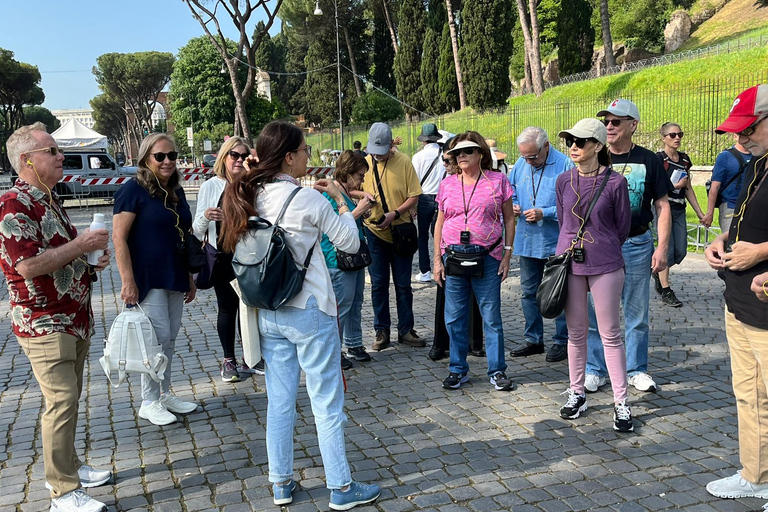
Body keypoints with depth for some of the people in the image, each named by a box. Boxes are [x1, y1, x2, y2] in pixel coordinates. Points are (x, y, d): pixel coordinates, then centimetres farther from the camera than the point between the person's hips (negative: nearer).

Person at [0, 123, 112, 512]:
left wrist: (91, 258, 8)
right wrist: (80, 245, -19)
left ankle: (67, 467, 31)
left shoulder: (50, 200, 15)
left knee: (69, 399, 17)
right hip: (45, 325, -9)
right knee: (61, 402, -7)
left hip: (75, 319, 9)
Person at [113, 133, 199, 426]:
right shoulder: (133, 190, -10)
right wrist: (128, 281, -20)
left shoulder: (176, 192, 11)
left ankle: (164, 394, 26)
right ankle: (149, 402, 11)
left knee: (170, 339, 12)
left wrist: (190, 278, 16)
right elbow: (119, 238, -14)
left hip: (175, 278, 7)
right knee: (158, 338, -5)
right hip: (148, 279, -7)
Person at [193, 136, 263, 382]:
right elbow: (197, 229, -2)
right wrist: (205, 216, -24)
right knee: (227, 307, 8)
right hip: (223, 258, -1)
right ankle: (229, 361, 20)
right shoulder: (210, 187, -1)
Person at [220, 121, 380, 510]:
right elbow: (350, 243, -6)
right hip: (309, 312, -6)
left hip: (268, 313, 7)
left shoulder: (251, 198, 3)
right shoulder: (307, 199, -16)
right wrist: (339, 199, 7)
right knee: (327, 404, 5)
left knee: (279, 401, 15)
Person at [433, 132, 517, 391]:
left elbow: (509, 219, 5)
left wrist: (507, 255, -2)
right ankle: (458, 369, 21)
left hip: (487, 257, -2)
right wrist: (437, 260, 6)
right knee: (454, 318, 7)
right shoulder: (447, 184, 9)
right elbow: (440, 223, 12)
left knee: (492, 316, 3)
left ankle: (497, 370, 17)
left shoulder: (498, 181, 3)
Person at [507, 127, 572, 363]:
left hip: (556, 241, -6)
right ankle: (533, 339, 28)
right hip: (527, 240, 6)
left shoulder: (564, 165, -13)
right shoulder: (520, 164, 4)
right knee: (529, 292, 14)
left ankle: (562, 342, 19)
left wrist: (544, 213, -22)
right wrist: (512, 206, -3)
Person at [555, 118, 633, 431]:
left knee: (610, 335, 3)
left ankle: (621, 402, 12)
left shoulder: (615, 182, -8)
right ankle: (577, 393, 25)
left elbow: (623, 227, 3)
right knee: (576, 333, 12)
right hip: (569, 264, 3)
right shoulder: (564, 181, 3)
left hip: (605, 266, -3)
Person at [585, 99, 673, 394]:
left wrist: (662, 248, -4)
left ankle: (637, 370, 24)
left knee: (637, 314, 9)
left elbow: (662, 206, 3)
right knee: (595, 313, 5)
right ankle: (595, 370, 19)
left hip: (637, 245, 0)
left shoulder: (648, 161, 2)